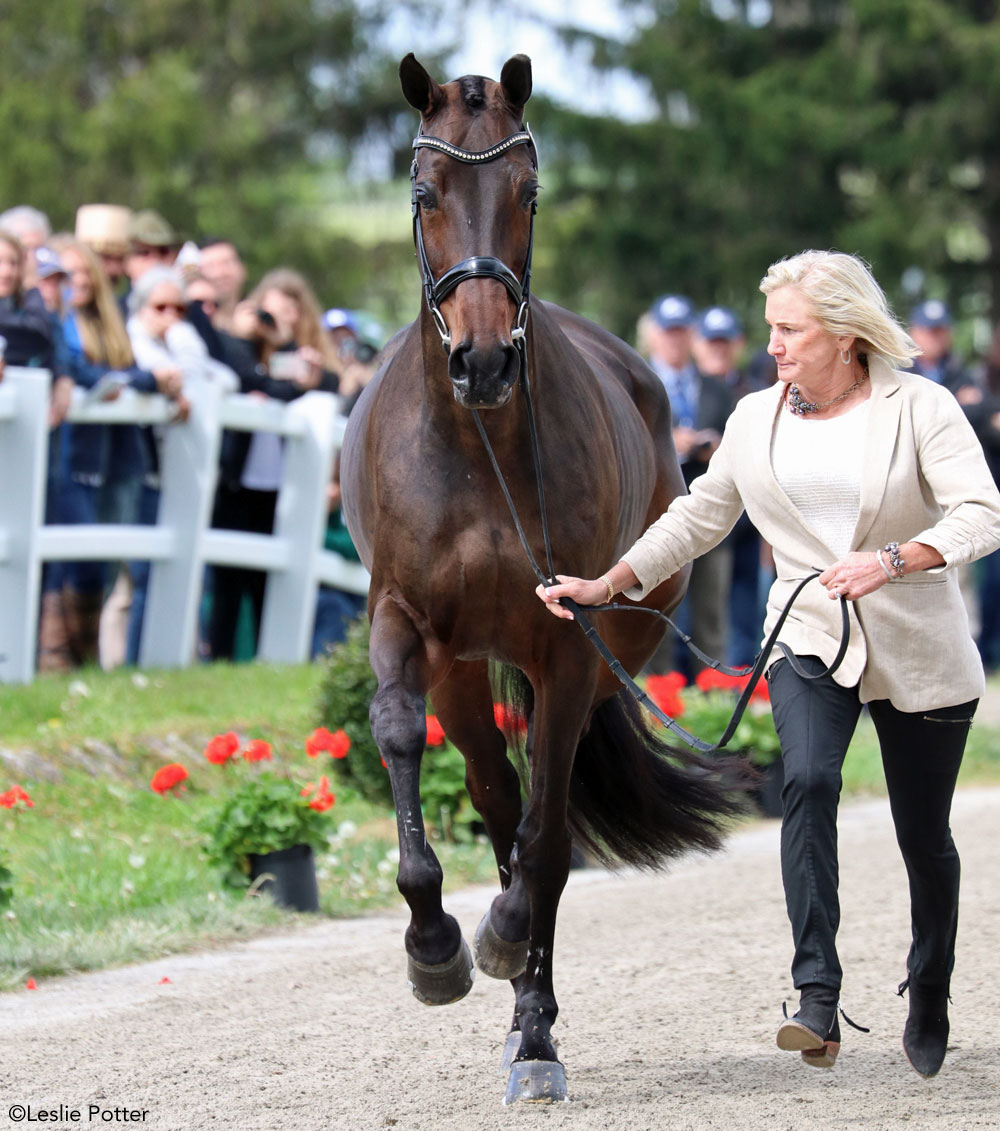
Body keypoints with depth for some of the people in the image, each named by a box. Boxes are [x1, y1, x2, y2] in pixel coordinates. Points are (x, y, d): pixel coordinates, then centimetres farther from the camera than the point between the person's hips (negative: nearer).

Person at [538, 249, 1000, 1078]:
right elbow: (697, 519, 15)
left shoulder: (921, 408, -8)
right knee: (808, 780, -27)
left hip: (922, 656, -2)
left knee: (925, 837, 8)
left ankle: (929, 1004, 33)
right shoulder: (757, 420, 6)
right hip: (811, 639, 2)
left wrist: (891, 560, -31)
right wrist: (609, 585, 5)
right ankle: (819, 1005, -32)